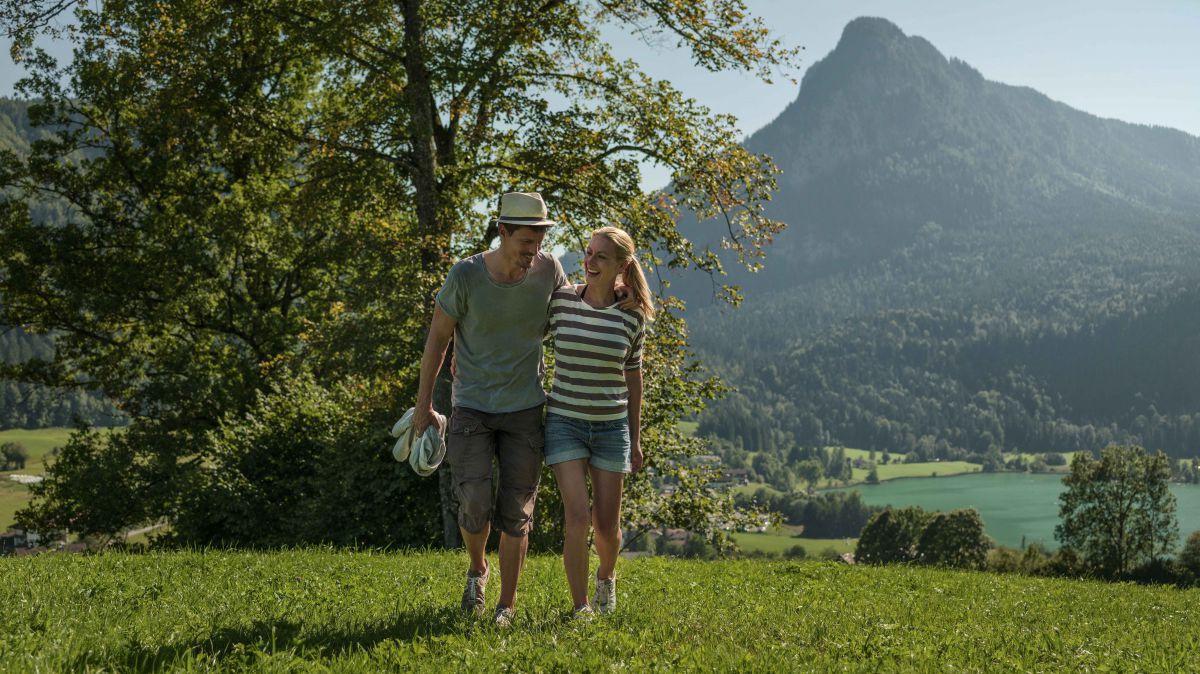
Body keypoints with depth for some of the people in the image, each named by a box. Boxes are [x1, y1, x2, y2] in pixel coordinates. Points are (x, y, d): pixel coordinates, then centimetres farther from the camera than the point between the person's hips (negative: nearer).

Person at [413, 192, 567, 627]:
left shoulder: (548, 269, -7)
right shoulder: (465, 276, -14)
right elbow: (438, 338, -1)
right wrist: (423, 405, 1)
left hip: (525, 409, 2)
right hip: (472, 407, -2)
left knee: (516, 511, 1)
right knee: (475, 500, -12)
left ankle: (508, 604, 13)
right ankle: (477, 569, 21)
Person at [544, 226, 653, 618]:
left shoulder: (632, 314, -2)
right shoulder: (561, 301, -6)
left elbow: (633, 377, 7)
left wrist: (636, 440, 10)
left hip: (611, 425, 1)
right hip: (564, 421, -1)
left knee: (607, 524, 7)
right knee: (577, 516, -13)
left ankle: (606, 577, 40)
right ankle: (580, 607, 1)